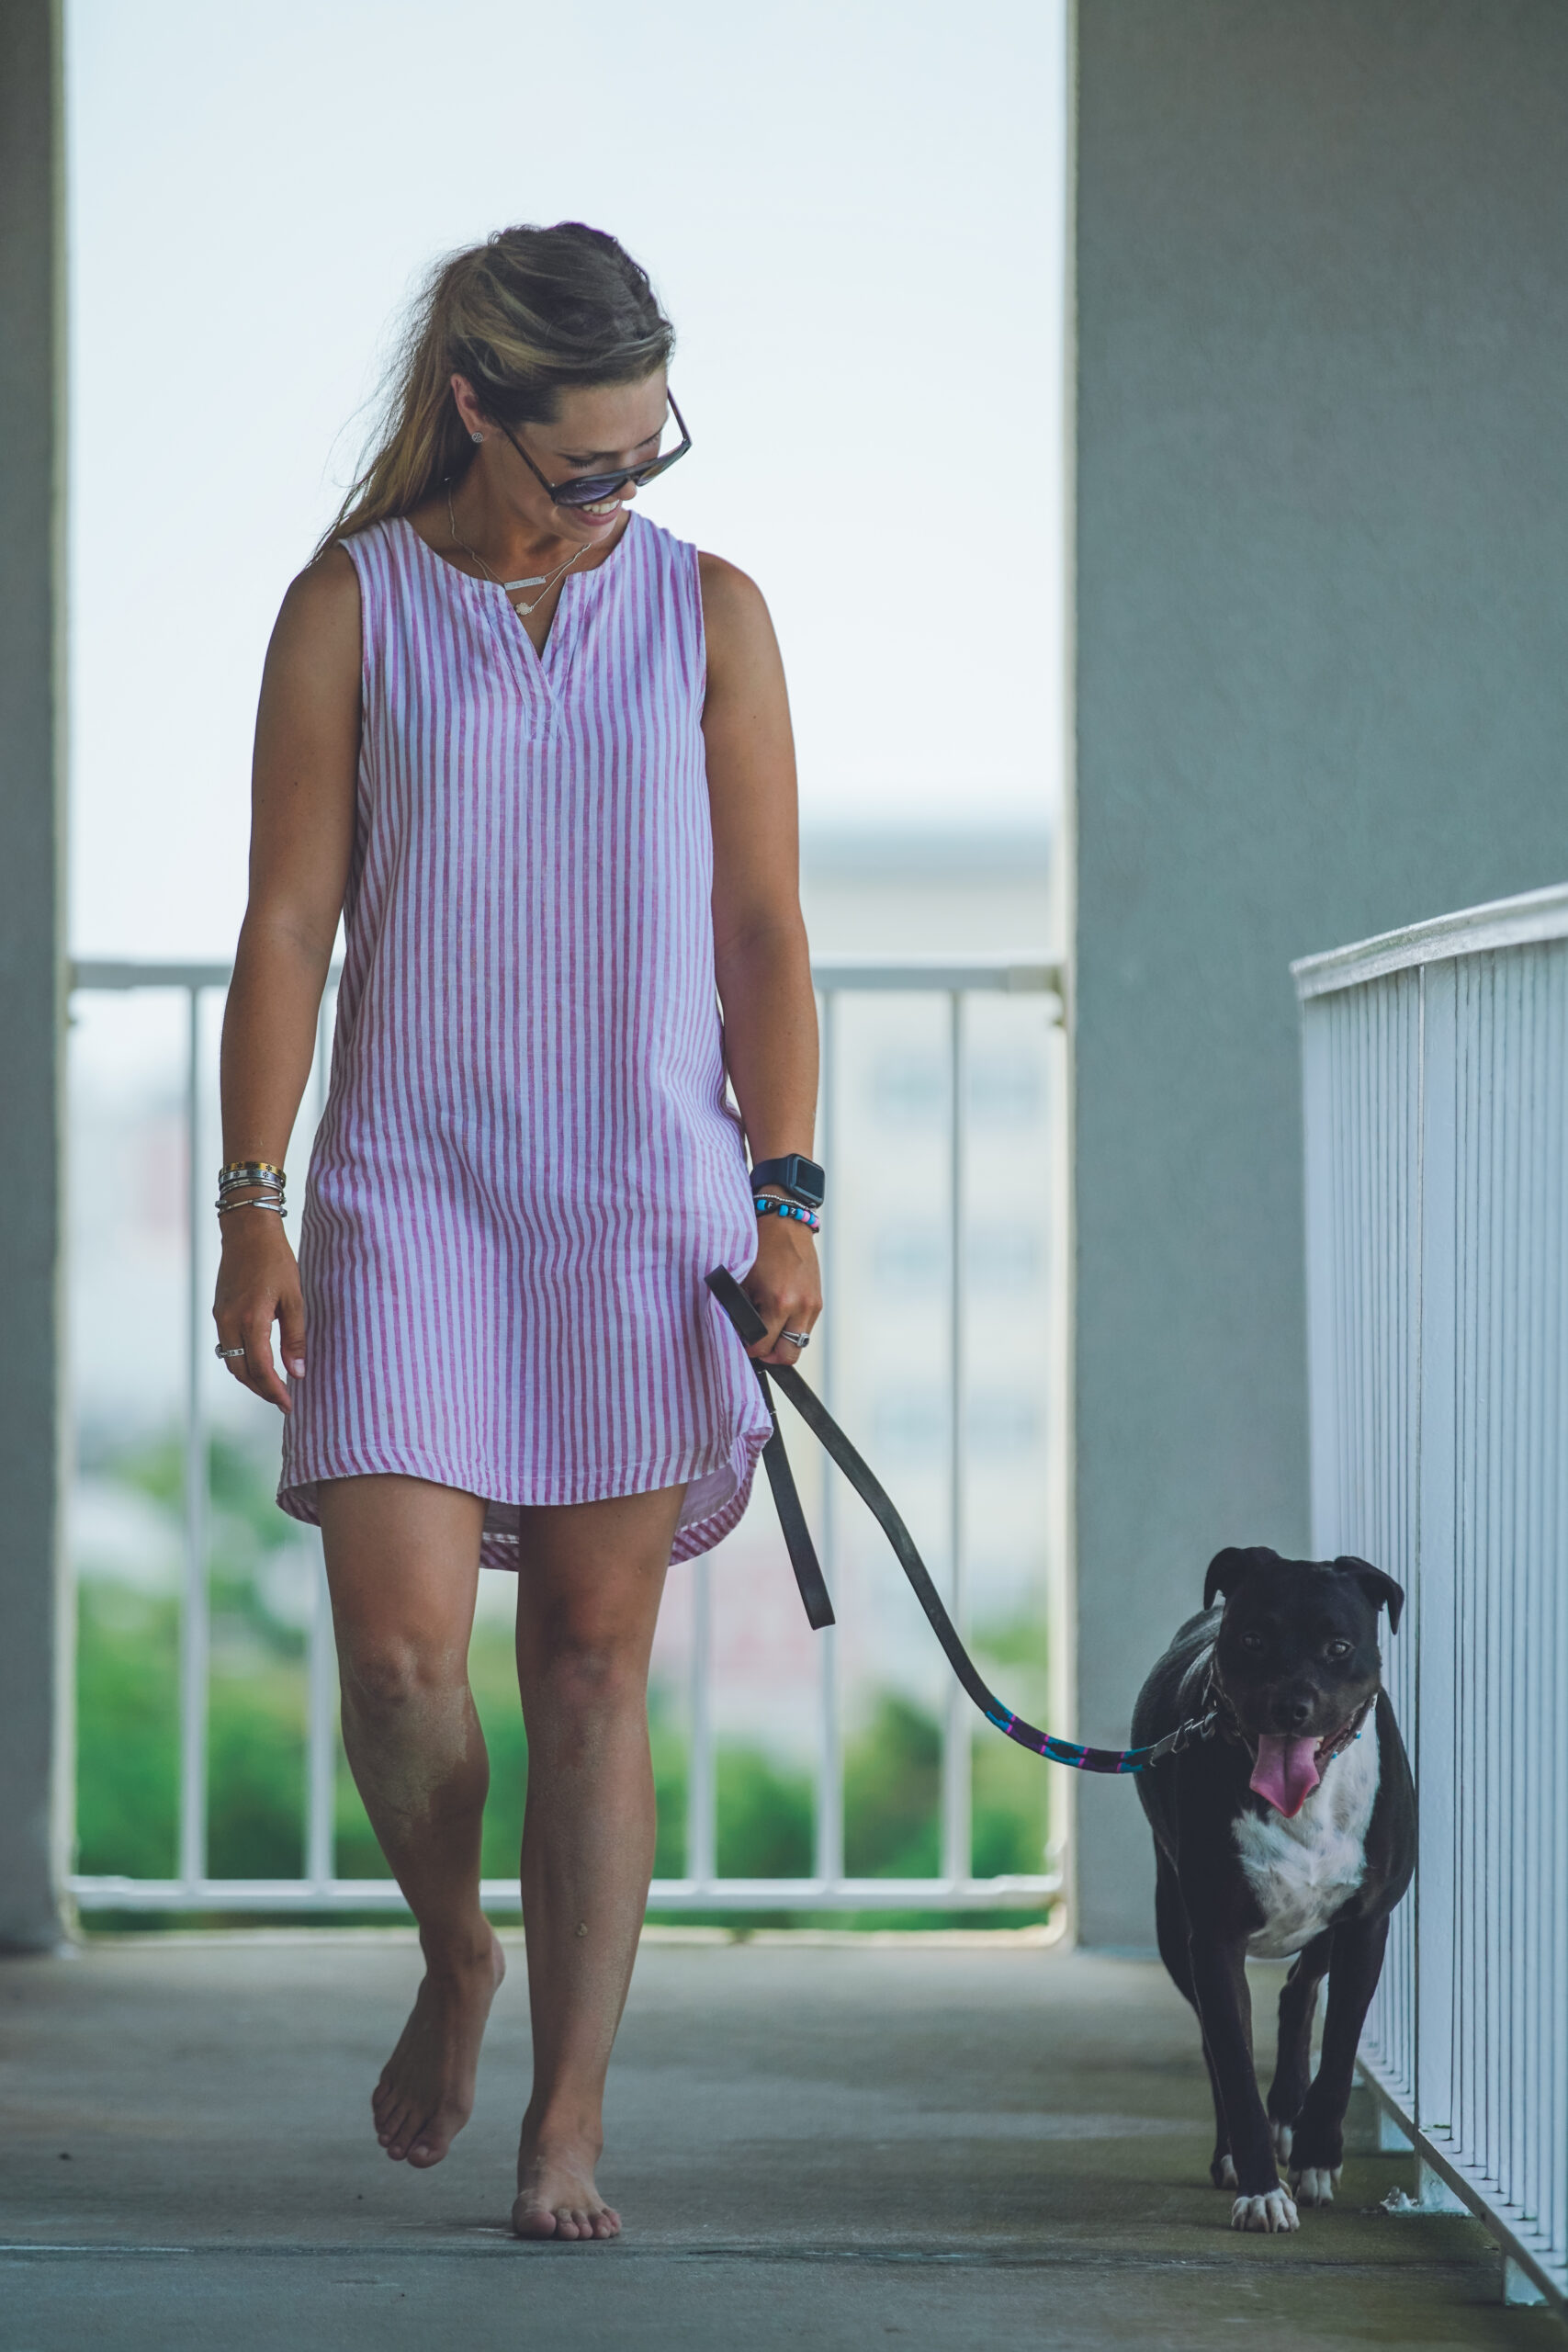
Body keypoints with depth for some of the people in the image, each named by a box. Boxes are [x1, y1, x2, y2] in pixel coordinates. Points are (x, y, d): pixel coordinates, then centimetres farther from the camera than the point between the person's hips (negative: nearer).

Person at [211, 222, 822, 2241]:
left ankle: (568, 2131, 4)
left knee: (595, 1657, -1)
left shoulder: (708, 614, 6)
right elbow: (286, 926, 1)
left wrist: (787, 1203, -1)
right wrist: (252, 1207, -4)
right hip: (408, 1185, -1)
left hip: (645, 1197, 1)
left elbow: (762, 932, 7)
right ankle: (454, 1957, 20)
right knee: (398, 1646, -11)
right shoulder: (351, 610, 2)